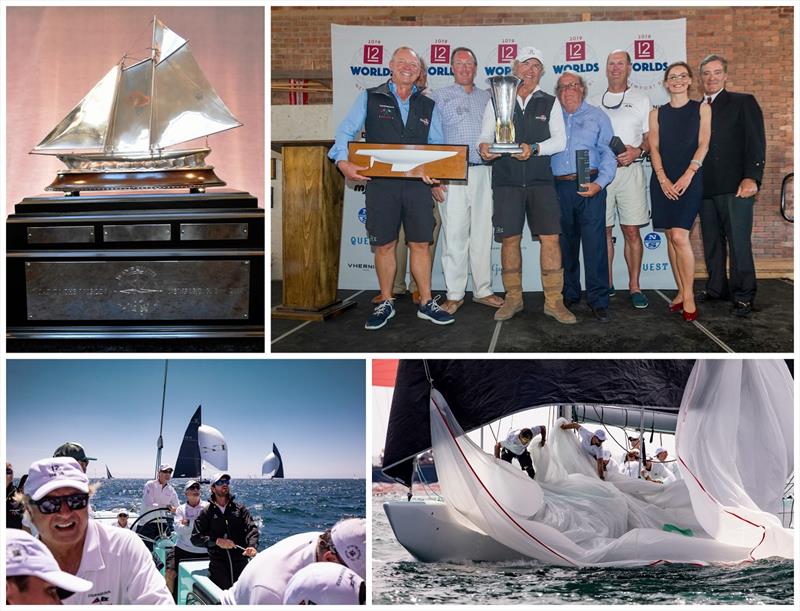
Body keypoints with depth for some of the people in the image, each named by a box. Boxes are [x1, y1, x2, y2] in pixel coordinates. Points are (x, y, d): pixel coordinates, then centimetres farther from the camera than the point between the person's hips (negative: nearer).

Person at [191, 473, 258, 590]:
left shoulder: (239, 508, 12)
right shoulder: (206, 512, 8)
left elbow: (252, 528, 1)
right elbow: (195, 538, 3)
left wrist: (252, 546, -21)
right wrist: (217, 541, -12)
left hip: (240, 561, 2)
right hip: (218, 564, -2)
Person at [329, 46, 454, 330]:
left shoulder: (428, 106, 15)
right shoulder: (369, 98, 7)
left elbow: (437, 145, 12)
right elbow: (346, 131, 0)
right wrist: (343, 162, -18)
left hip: (417, 183, 2)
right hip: (380, 183, -2)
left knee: (420, 243, 3)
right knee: (384, 245, 4)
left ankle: (426, 303, 13)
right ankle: (385, 303, 17)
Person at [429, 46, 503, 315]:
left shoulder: (487, 98, 16)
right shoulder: (439, 97, 5)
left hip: (483, 172, 4)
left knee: (483, 233, 6)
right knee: (454, 234, -4)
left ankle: (483, 290, 15)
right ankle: (454, 294, 4)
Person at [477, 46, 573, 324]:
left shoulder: (550, 103, 10)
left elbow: (560, 141, 2)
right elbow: (485, 136, 5)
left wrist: (534, 149, -16)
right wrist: (484, 147, -19)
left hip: (540, 180, 0)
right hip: (506, 181, 0)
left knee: (550, 237, -7)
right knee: (510, 239, 2)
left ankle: (553, 301, 0)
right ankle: (513, 298, 15)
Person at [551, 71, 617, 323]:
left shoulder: (597, 116, 10)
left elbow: (608, 153, 2)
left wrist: (599, 183, -11)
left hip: (590, 186, -2)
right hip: (559, 187, 3)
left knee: (594, 243, -8)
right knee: (565, 243, 8)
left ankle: (598, 299, -6)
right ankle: (569, 294, 19)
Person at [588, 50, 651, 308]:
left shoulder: (641, 100, 12)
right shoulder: (592, 102, 15)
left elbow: (651, 138, 9)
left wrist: (637, 151, -12)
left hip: (630, 170, -1)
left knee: (631, 231, -4)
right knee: (603, 230, 3)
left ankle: (634, 286, 1)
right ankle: (606, 284, 11)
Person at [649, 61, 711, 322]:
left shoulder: (702, 109, 8)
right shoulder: (657, 113, 12)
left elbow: (703, 144, -1)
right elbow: (654, 147, 5)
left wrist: (688, 175, -14)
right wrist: (662, 178, -10)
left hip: (690, 180, -3)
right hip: (663, 181, 3)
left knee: (679, 236, -16)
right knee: (671, 237, 3)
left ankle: (688, 296, -9)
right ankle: (681, 292, 11)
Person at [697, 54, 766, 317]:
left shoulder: (743, 102, 3)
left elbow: (756, 142, -5)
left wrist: (751, 177, -16)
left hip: (735, 186, -5)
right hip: (705, 187, 5)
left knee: (738, 242, -5)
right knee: (711, 241, 11)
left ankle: (743, 296, 2)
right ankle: (717, 287, 22)